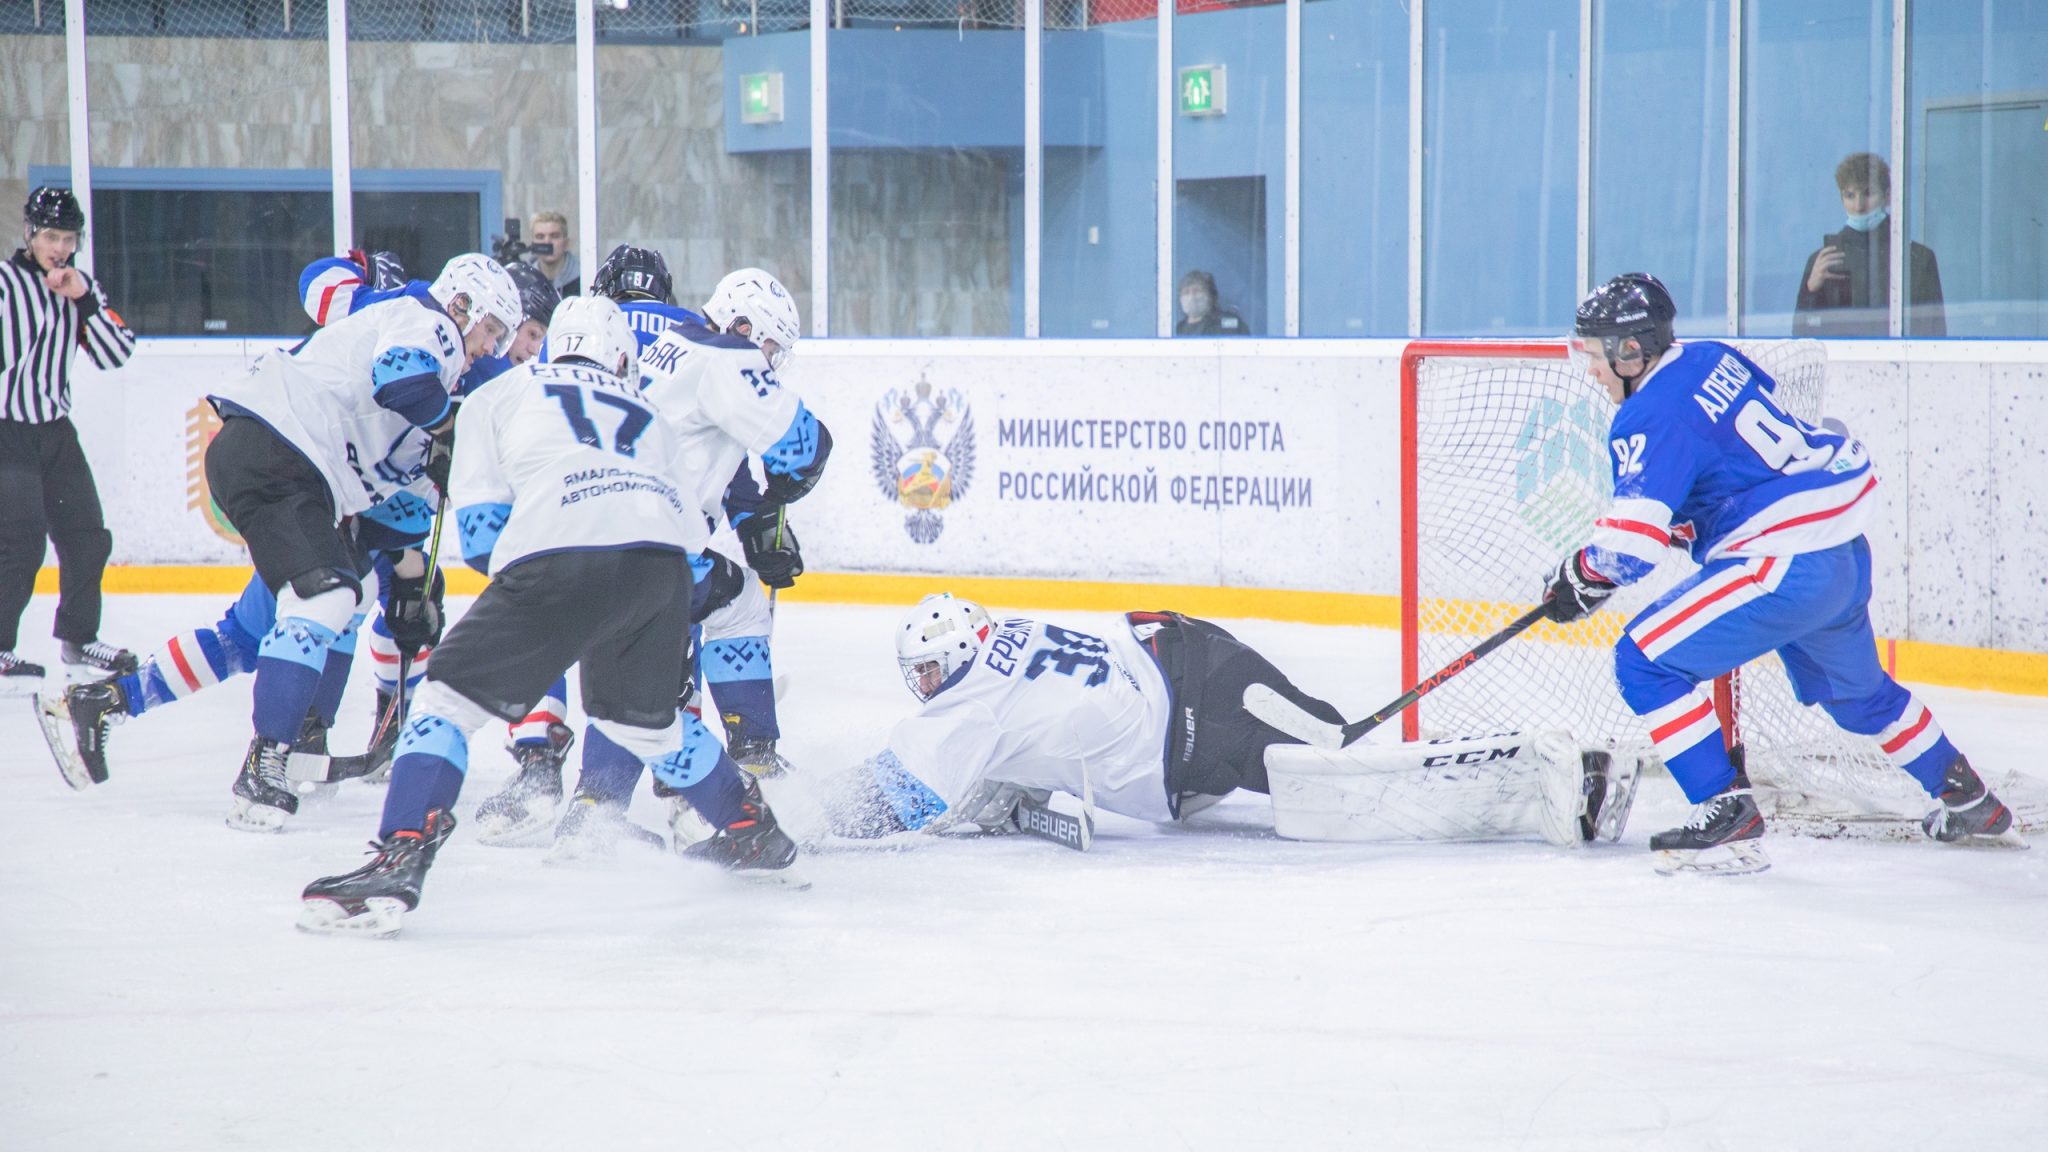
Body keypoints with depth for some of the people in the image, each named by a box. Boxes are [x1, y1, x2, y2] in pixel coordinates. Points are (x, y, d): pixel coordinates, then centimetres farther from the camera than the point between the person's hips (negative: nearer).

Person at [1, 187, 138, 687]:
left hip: (54, 430, 7)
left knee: (87, 537, 7)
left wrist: (85, 300, -10)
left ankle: (78, 641, 22)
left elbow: (115, 354, 1)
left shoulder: (80, 287, 10)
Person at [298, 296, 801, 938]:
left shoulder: (497, 396, 27)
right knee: (642, 719, 29)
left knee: (451, 698, 2)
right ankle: (757, 837, 38)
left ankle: (397, 865, -14)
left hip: (561, 559, -4)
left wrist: (515, 573, 35)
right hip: (662, 559, 4)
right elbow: (693, 549, 35)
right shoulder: (649, 421, 38)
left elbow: (480, 528, 19)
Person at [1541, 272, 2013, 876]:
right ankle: (1969, 800, 46)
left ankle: (1728, 816, -10)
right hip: (1848, 553, 10)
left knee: (1645, 661, -8)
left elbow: (1632, 544, -21)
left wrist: (1580, 576, -2)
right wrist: (1684, 520, 29)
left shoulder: (1651, 418, -16)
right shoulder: (1713, 358, 10)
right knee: (1854, 690, 32)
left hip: (1788, 567, -10)